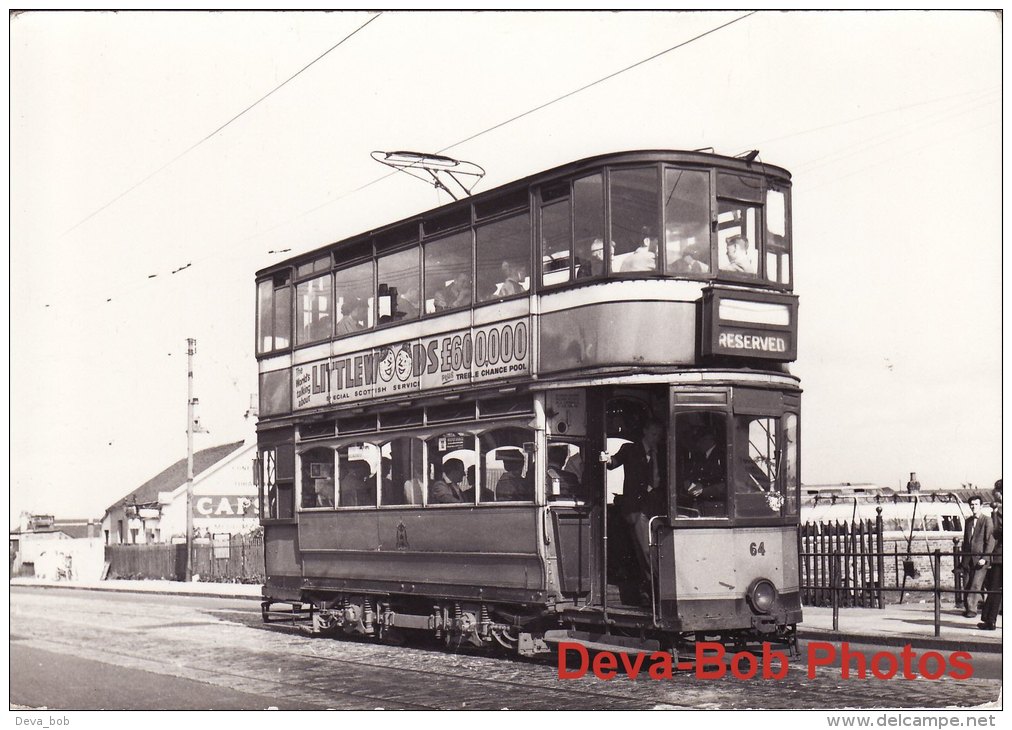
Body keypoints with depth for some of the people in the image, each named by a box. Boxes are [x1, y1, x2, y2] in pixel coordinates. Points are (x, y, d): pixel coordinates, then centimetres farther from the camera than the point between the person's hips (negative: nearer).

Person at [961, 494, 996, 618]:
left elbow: (990, 541, -7)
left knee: (976, 584, -10)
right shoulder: (968, 521, 15)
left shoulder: (987, 520, -3)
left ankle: (972, 609, -8)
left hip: (980, 559, -6)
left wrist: (984, 558, -14)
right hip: (968, 560, 6)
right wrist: (963, 558, 16)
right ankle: (967, 608, 11)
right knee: (967, 585, 4)